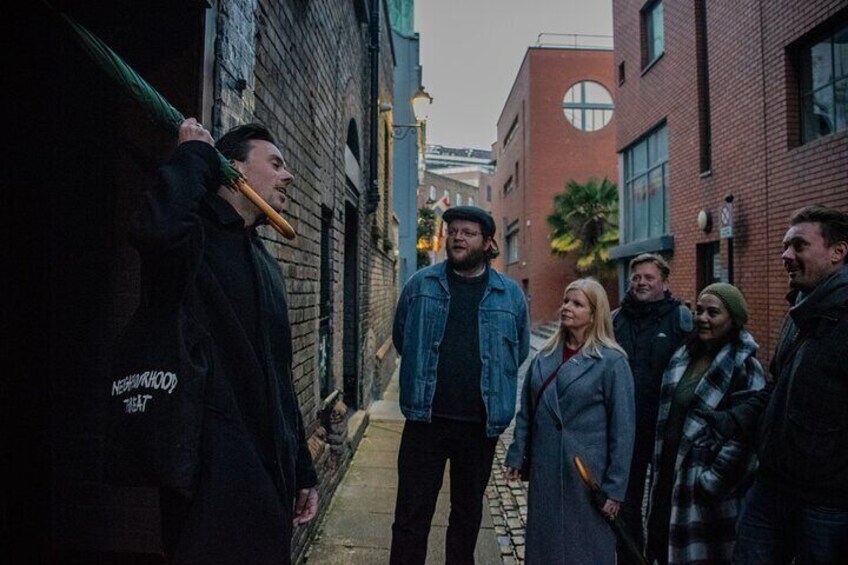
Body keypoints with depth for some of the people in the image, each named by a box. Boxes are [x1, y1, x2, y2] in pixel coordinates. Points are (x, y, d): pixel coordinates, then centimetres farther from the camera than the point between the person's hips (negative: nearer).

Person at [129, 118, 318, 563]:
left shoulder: (267, 264, 16)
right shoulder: (195, 237, -8)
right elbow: (155, 226, -36)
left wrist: (302, 471, 18)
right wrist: (194, 154, -17)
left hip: (271, 470, 8)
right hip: (213, 466, -8)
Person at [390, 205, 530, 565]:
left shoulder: (510, 295, 1)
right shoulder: (421, 285, 0)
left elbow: (520, 351, 13)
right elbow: (400, 337, 13)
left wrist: (488, 381, 11)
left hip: (481, 423, 1)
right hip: (425, 418, -1)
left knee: (468, 511, 18)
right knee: (412, 512, 4)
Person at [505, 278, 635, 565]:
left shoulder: (611, 362, -10)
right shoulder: (545, 356, 5)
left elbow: (622, 428, -10)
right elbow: (526, 412, 10)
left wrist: (615, 487, -10)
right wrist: (516, 455, 6)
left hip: (586, 475, -4)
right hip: (543, 471, 5)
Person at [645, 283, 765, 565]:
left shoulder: (744, 367, -13)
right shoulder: (683, 357, 8)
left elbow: (742, 435, -19)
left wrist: (713, 480, -18)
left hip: (708, 495, -6)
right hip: (670, 477, 7)